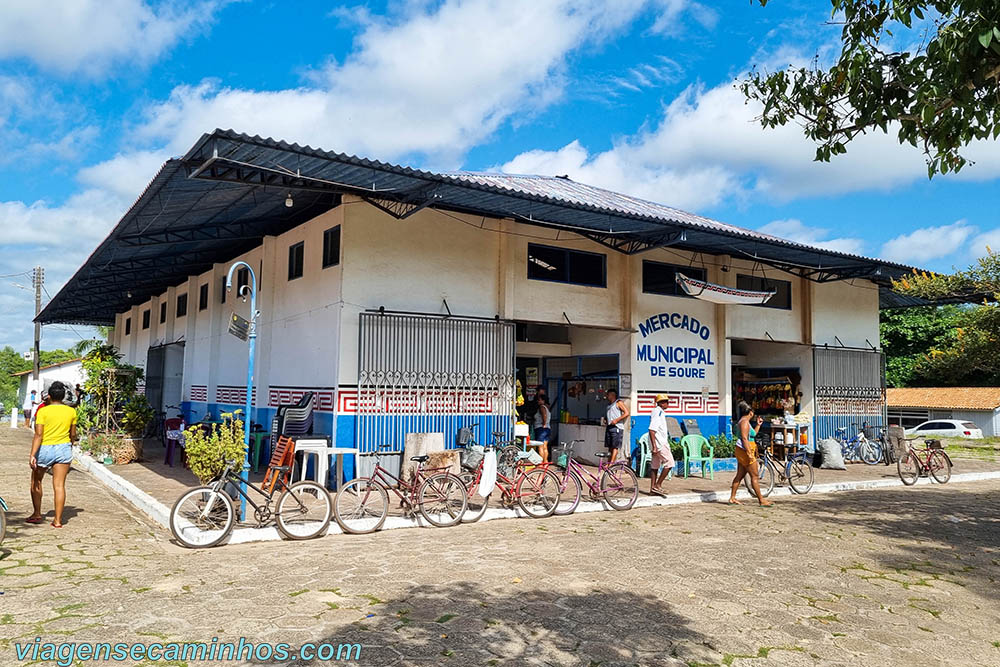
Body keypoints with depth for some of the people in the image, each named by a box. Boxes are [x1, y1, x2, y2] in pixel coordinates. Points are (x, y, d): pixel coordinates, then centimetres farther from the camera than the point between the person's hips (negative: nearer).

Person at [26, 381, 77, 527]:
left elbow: (38, 435, -15)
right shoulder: (71, 411, 2)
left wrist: (32, 455, -16)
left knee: (36, 482, 20)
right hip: (63, 449, 2)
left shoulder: (43, 412, -8)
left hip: (44, 449, -2)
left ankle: (37, 514, 27)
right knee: (59, 485, 1)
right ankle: (58, 520, 0)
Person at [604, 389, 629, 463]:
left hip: (617, 427, -8)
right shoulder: (609, 404, 21)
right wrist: (605, 419, 13)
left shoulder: (619, 402, -4)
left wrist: (616, 420, -17)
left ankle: (612, 463, -14)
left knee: (615, 447, -10)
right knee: (610, 446, 9)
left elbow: (626, 413, -11)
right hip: (609, 427, 8)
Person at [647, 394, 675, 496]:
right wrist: (654, 446, -25)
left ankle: (653, 487, 13)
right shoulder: (658, 412, -16)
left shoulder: (661, 412, 16)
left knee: (655, 466, 10)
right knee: (669, 463, -8)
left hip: (661, 443, 10)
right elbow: (651, 430, -22)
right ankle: (657, 485, -6)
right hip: (659, 443, -10)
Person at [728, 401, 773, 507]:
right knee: (755, 476, -5)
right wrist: (749, 453, -25)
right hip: (744, 451, -10)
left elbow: (752, 435, 27)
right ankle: (761, 500, -2)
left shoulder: (745, 422, 18)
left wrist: (758, 425, 23)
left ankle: (732, 498, 14)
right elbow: (744, 438, -22)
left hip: (742, 453, 10)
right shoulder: (744, 422, -14)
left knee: (740, 475, 11)